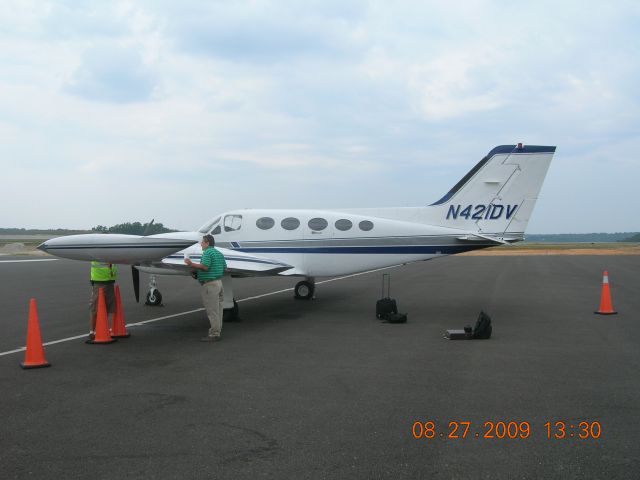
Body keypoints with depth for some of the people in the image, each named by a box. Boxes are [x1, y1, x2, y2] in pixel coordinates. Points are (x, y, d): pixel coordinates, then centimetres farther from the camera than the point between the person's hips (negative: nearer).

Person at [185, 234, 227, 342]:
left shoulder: (207, 252, -13)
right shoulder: (219, 253, 16)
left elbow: (204, 267, -25)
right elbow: (224, 267, 18)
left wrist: (191, 264, -18)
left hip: (210, 283, -10)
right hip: (219, 281, 10)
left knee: (212, 310, -7)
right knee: (217, 308, 15)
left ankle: (214, 334, -6)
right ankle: (218, 330, 23)